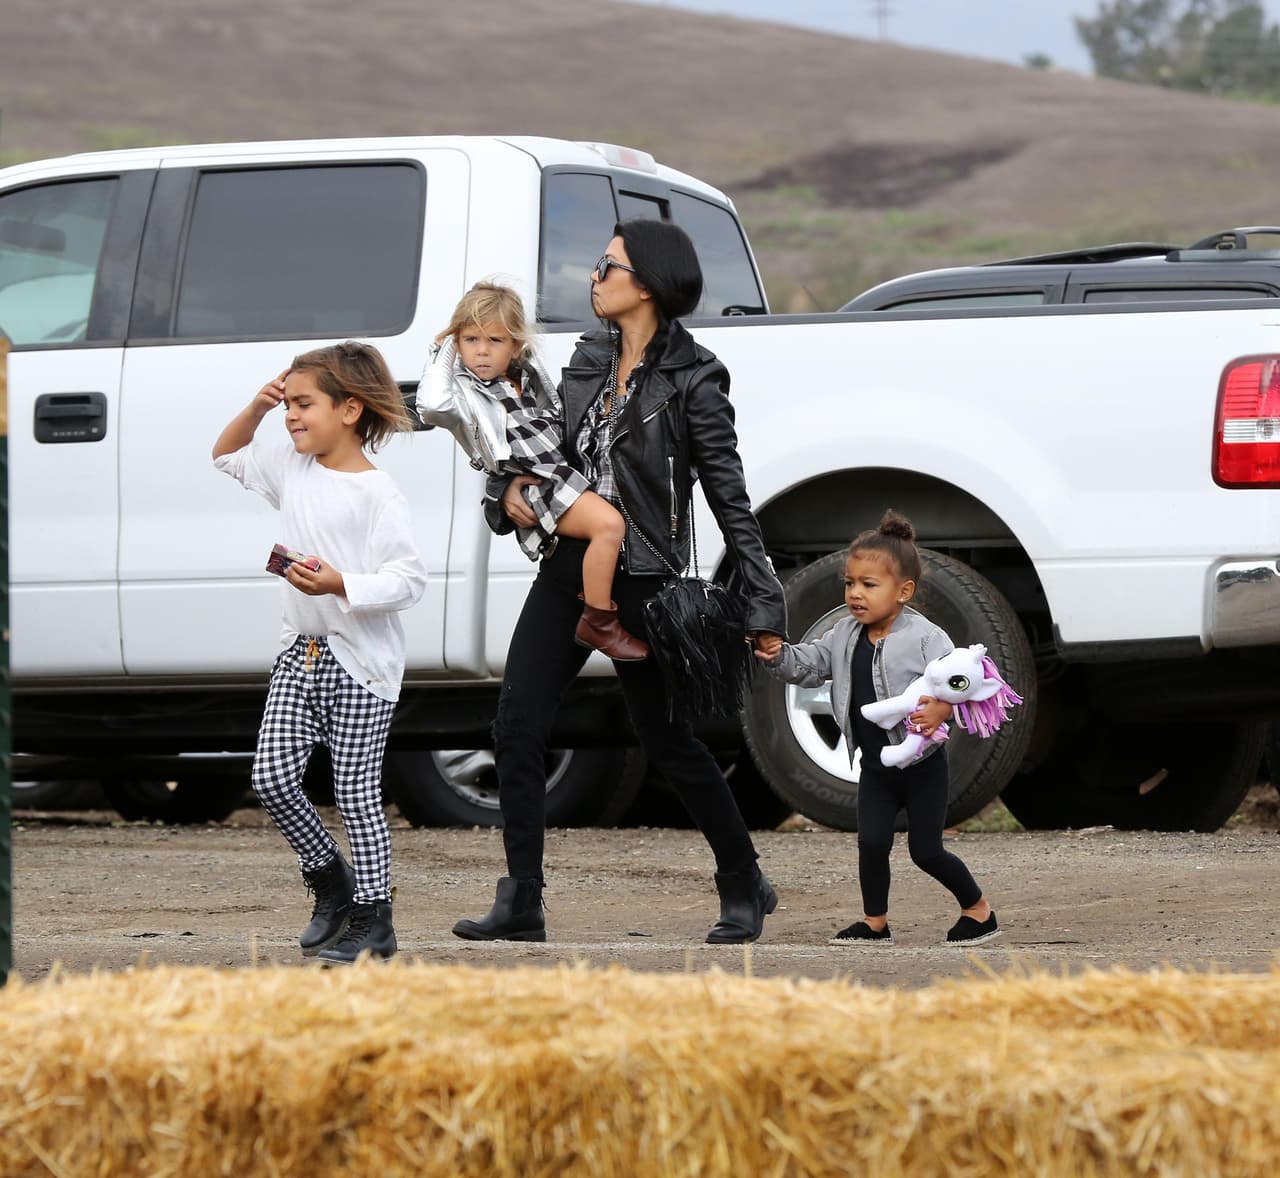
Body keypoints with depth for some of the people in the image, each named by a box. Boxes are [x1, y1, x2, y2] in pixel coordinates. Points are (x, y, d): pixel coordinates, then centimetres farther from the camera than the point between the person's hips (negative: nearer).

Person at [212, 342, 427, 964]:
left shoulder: (375, 492, -14)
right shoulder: (292, 468, 8)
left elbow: (409, 579, -17)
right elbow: (227, 455, 26)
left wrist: (340, 584, -28)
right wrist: (256, 407, 8)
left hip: (359, 661, -7)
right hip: (300, 652, 7)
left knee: (355, 791, -3)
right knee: (273, 778, 0)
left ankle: (373, 919, 5)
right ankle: (330, 879, 21)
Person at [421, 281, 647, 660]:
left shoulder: (530, 377, 16)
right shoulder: (466, 392, -6)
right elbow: (432, 405, -29)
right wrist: (444, 354, -15)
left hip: (564, 475, 9)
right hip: (533, 488, -9)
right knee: (608, 523, -27)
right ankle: (598, 623, -21)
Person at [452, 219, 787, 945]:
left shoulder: (691, 380, -10)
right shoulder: (590, 358, 9)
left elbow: (730, 498, -10)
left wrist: (763, 605, -11)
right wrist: (514, 487, 0)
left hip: (641, 584, -7)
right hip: (568, 568, 7)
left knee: (668, 740, 4)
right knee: (517, 729, -2)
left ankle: (746, 890, 22)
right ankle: (522, 905, 3)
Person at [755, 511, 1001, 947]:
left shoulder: (925, 638, -17)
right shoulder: (845, 636, 3)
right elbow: (811, 665, 9)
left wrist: (942, 710, -42)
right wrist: (780, 656, -10)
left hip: (922, 764, -5)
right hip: (875, 767, 5)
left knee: (926, 851, 0)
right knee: (872, 843, -2)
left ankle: (979, 909, 20)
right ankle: (874, 923, 14)